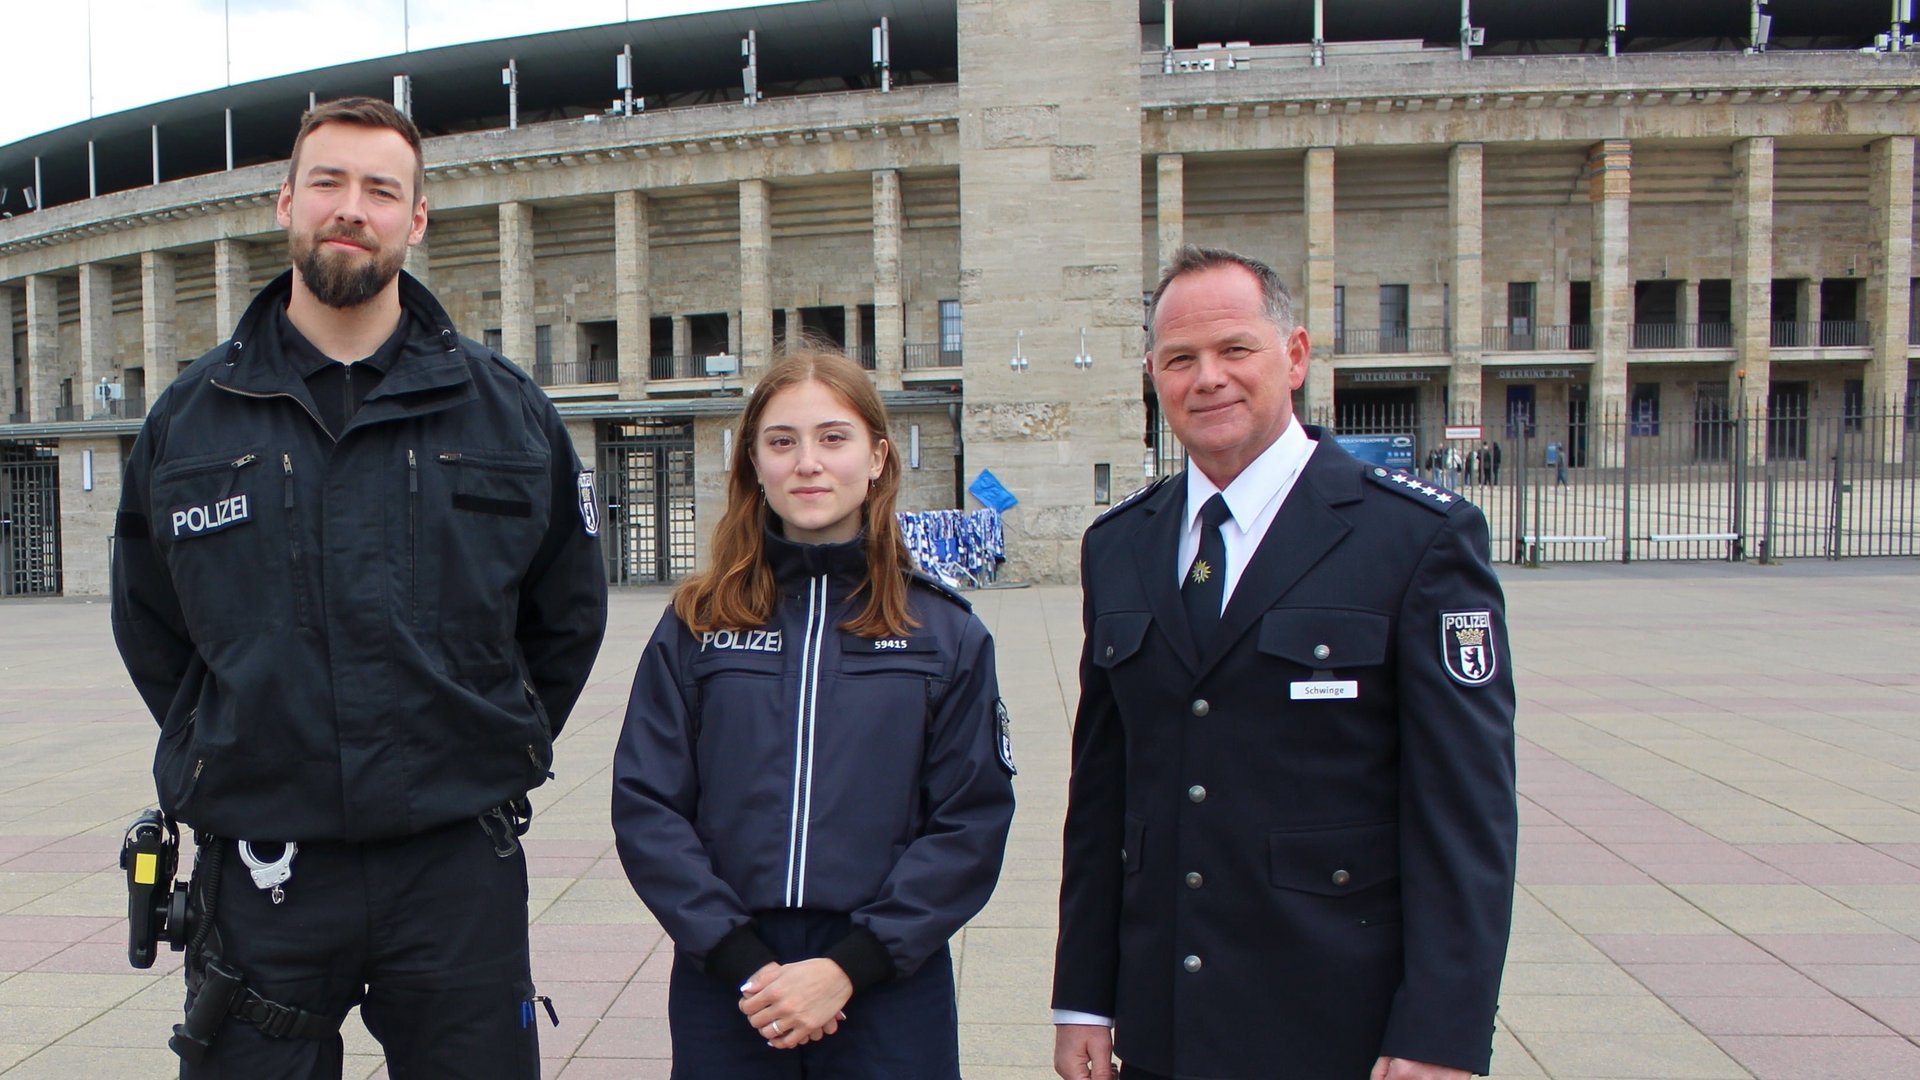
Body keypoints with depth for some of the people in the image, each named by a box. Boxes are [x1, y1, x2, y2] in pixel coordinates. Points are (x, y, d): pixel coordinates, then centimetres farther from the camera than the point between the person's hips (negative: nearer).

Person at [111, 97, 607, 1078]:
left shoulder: (505, 409, 2)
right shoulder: (188, 418, 5)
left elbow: (568, 614, 11)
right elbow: (147, 626, 16)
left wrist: (493, 755, 9)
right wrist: (224, 754, 10)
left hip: (458, 865, 0)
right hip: (258, 875, 1)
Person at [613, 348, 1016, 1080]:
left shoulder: (946, 633, 0)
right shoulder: (697, 626, 2)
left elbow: (972, 822, -4)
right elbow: (646, 807, -2)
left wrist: (849, 967, -13)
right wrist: (743, 962, -12)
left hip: (889, 998, 0)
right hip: (723, 999, 1)